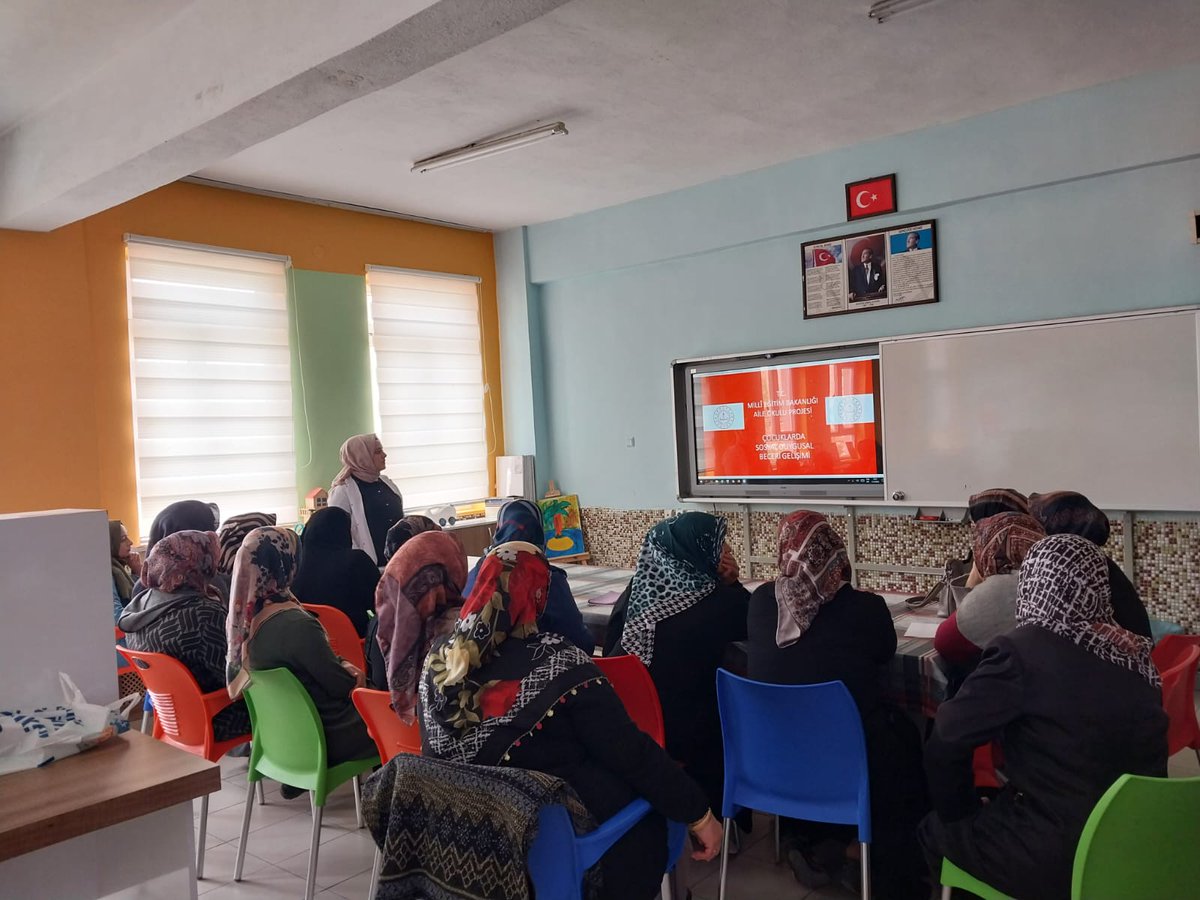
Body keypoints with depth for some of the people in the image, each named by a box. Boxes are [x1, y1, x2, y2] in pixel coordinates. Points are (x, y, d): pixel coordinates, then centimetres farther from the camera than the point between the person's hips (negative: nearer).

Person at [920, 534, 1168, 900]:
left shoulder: (1023, 650, -20)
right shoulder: (1136, 654, -1)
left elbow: (946, 741, -18)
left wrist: (960, 812, 0)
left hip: (1050, 861, -6)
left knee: (936, 827, 19)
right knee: (987, 812, 28)